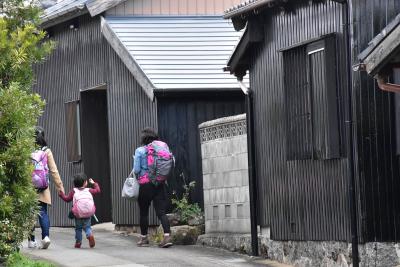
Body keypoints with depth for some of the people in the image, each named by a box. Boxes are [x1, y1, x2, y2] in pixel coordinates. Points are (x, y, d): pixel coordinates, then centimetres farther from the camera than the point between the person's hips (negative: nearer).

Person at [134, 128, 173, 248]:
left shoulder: (139, 151, -6)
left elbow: (136, 169, -9)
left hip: (145, 184, -3)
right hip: (159, 183, 3)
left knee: (144, 212, 9)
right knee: (161, 211, -1)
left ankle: (144, 238, 18)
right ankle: (167, 236, -16)